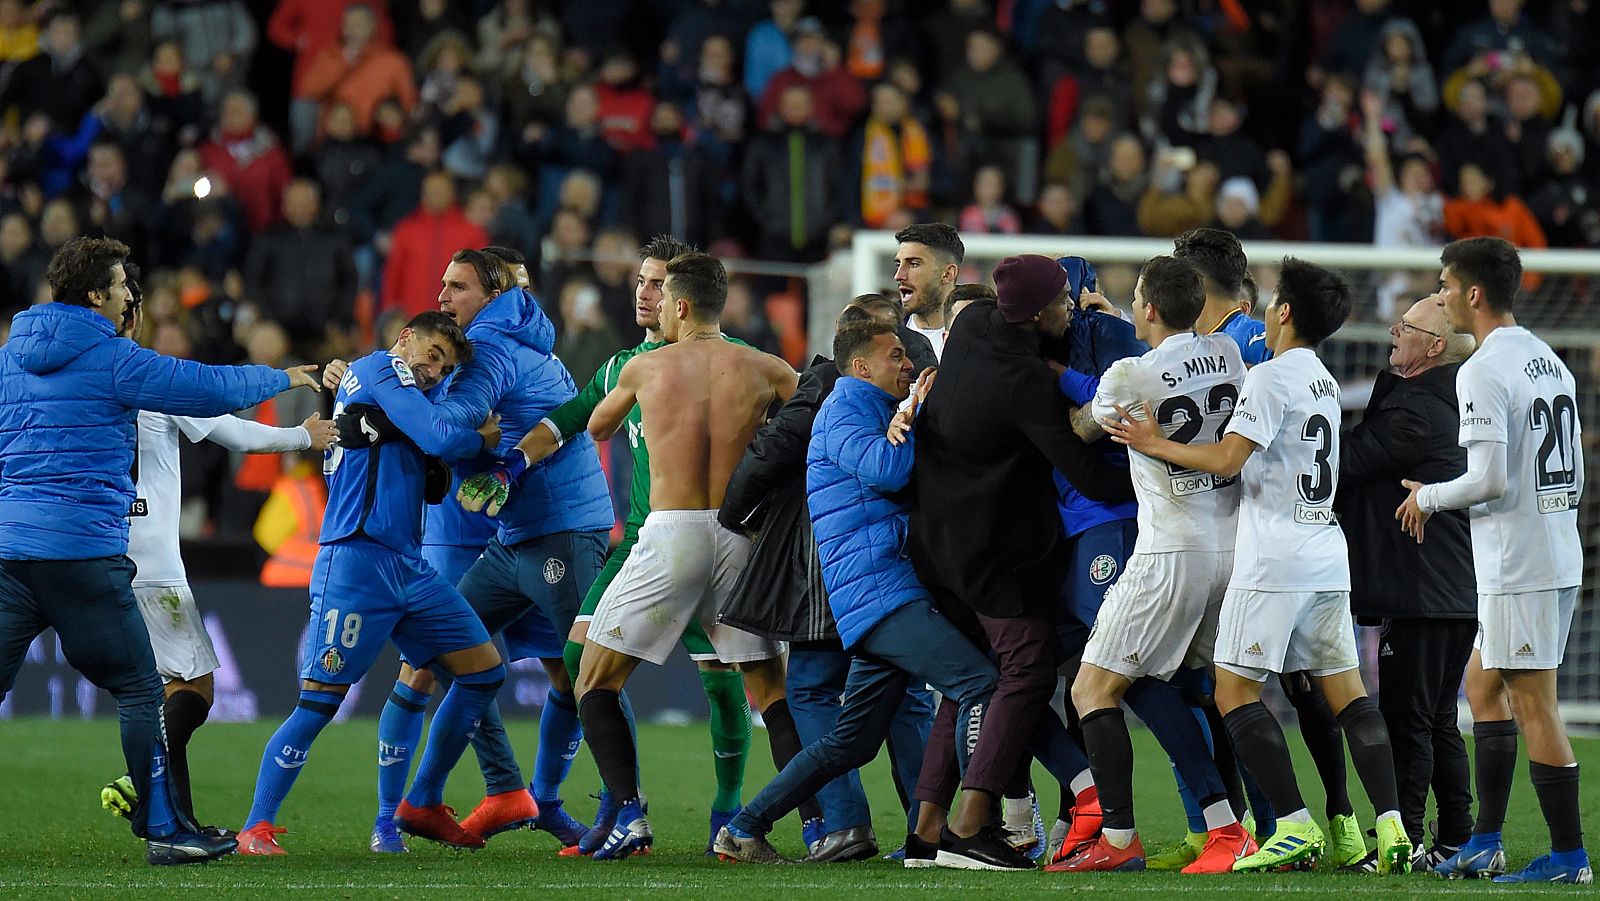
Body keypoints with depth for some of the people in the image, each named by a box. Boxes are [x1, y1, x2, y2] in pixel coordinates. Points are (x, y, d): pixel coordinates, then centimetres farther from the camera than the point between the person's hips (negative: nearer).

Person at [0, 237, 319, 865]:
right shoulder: (113, 360, -5)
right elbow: (211, 390, -1)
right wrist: (281, 378, 15)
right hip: (82, 552, -5)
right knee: (139, 690, 5)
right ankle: (164, 830, 4)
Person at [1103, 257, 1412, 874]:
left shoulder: (1271, 377, -9)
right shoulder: (1325, 383, 18)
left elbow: (1226, 459, -16)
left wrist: (1155, 444, -4)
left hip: (1273, 563, -8)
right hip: (1328, 557, 8)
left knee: (1235, 691, -3)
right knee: (1344, 691, 6)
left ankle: (1296, 828, -10)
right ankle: (1392, 828, -4)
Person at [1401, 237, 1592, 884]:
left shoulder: (1483, 372, -15)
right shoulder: (1550, 362, 13)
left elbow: (1491, 480, -21)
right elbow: (1575, 472, 17)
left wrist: (1428, 498, -4)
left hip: (1517, 563, -10)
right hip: (1560, 551, 10)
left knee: (1533, 704, -5)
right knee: (1483, 684, 18)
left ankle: (1569, 855, -3)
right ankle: (1485, 845, 19)